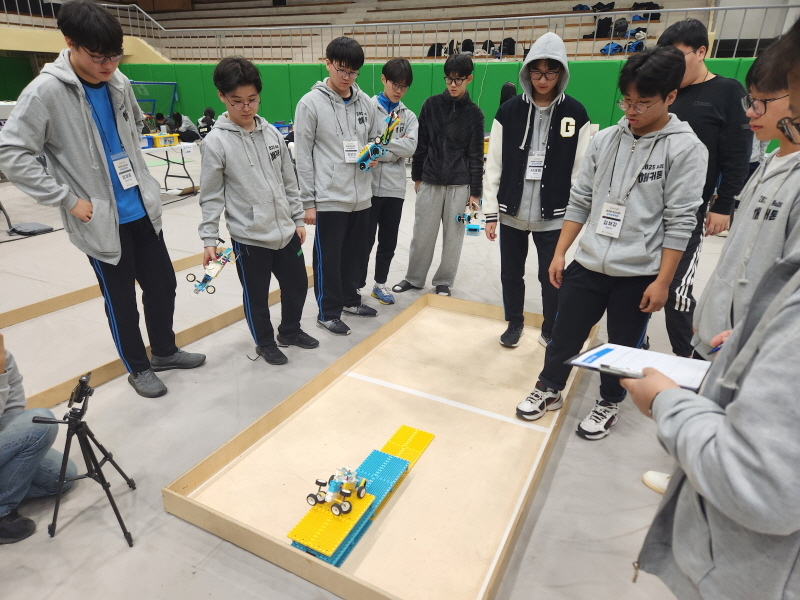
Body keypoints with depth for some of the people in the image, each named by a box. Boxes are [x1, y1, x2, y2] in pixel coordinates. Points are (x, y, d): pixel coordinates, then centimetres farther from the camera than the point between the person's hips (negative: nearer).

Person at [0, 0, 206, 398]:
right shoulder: (46, 92, -15)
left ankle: (164, 351, 37)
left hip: (142, 209, 6)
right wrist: (67, 200, -16)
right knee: (120, 299, 8)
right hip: (100, 220, -5)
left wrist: (136, 172, 14)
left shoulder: (118, 82, 2)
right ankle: (138, 367, 30)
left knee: (163, 283, 14)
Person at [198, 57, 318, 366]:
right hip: (248, 238, -5)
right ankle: (265, 342, 34)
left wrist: (297, 219, 11)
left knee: (297, 284, 17)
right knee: (256, 296, 10)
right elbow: (211, 196, -7)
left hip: (285, 232, 5)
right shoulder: (216, 141, -10)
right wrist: (209, 239, -9)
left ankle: (290, 331, 41)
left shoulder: (272, 133, 4)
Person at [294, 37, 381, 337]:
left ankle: (350, 299, 36)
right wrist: (308, 201, -10)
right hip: (329, 198, -5)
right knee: (328, 258, 4)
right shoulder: (311, 103, -8)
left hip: (361, 196, 5)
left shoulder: (365, 102, 6)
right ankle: (328, 312, 20)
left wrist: (374, 155, -5)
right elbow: (302, 156, -8)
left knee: (355, 253, 17)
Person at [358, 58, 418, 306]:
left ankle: (380, 284, 28)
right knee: (365, 239, 4)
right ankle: (357, 285, 19)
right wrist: (395, 151, -15)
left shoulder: (409, 116, 10)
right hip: (369, 186, -4)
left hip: (395, 188, 4)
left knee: (388, 241, 12)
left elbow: (411, 147, -7)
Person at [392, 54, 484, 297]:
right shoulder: (432, 104, 4)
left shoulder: (474, 113, 1)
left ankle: (443, 282, 21)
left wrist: (475, 192, -3)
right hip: (430, 181, 1)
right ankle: (414, 278, 23)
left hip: (459, 185, -1)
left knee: (453, 236, 5)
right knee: (422, 234, 6)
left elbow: (476, 156, 0)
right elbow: (421, 143, 8)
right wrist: (416, 176, 8)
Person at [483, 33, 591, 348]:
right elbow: (494, 165, 0)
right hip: (512, 212, 2)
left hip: (553, 215, -1)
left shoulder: (576, 114, -2)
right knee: (511, 273, 14)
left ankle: (552, 331, 29)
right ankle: (514, 323, 35)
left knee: (551, 277, 8)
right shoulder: (509, 111, 0)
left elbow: (581, 169, -1)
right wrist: (490, 211, -1)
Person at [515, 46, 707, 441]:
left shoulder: (686, 148, -8)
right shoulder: (605, 139, 4)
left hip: (638, 274, -3)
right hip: (587, 265, 4)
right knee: (564, 334, 12)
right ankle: (549, 389, 34)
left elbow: (679, 222, -9)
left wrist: (662, 281, -11)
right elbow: (580, 201, 7)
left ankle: (609, 404, 35)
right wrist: (560, 253, 5)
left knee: (623, 345, 12)